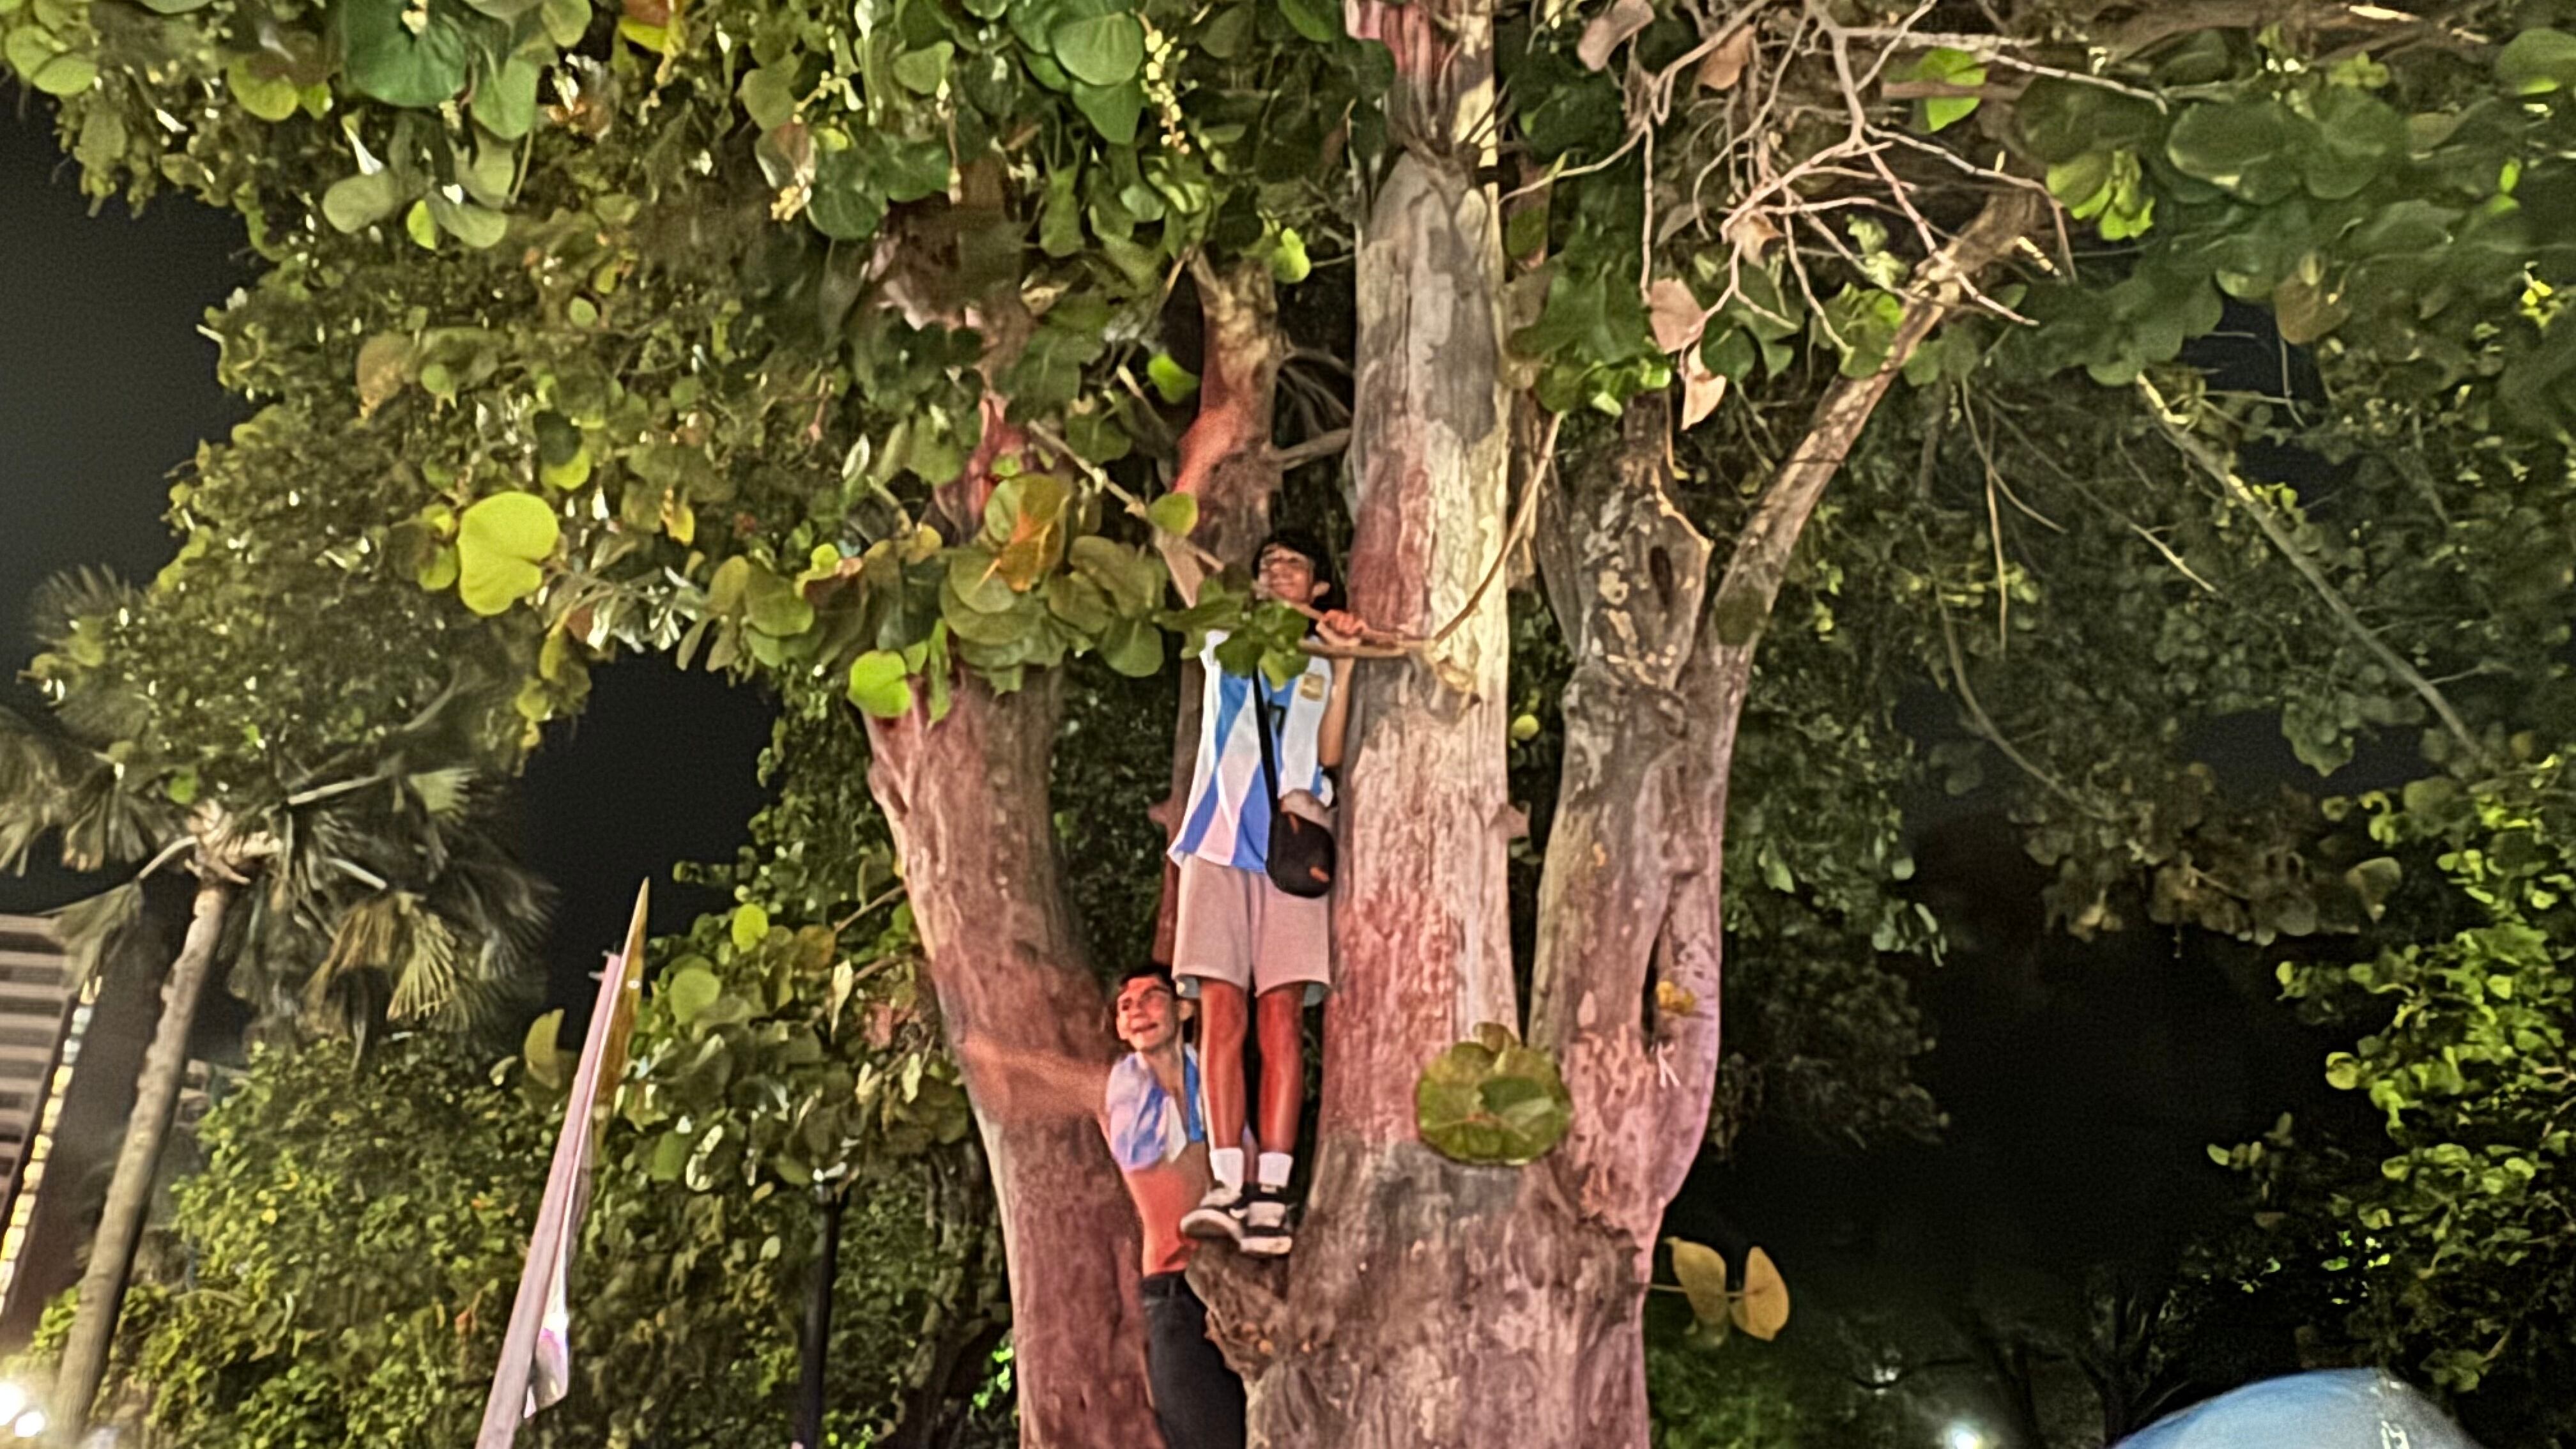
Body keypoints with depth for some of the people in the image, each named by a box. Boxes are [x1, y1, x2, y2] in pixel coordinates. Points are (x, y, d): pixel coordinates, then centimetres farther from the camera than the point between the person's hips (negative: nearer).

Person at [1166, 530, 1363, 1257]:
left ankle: (1271, 1191, -13)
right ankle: (1227, 1184, -10)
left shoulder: (1326, 666, 19)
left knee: (1281, 1019, -10)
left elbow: (1330, 754, 3)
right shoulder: (1225, 640, 23)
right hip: (1219, 842, 1)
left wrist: (1341, 666, -5)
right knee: (1220, 1014, -8)